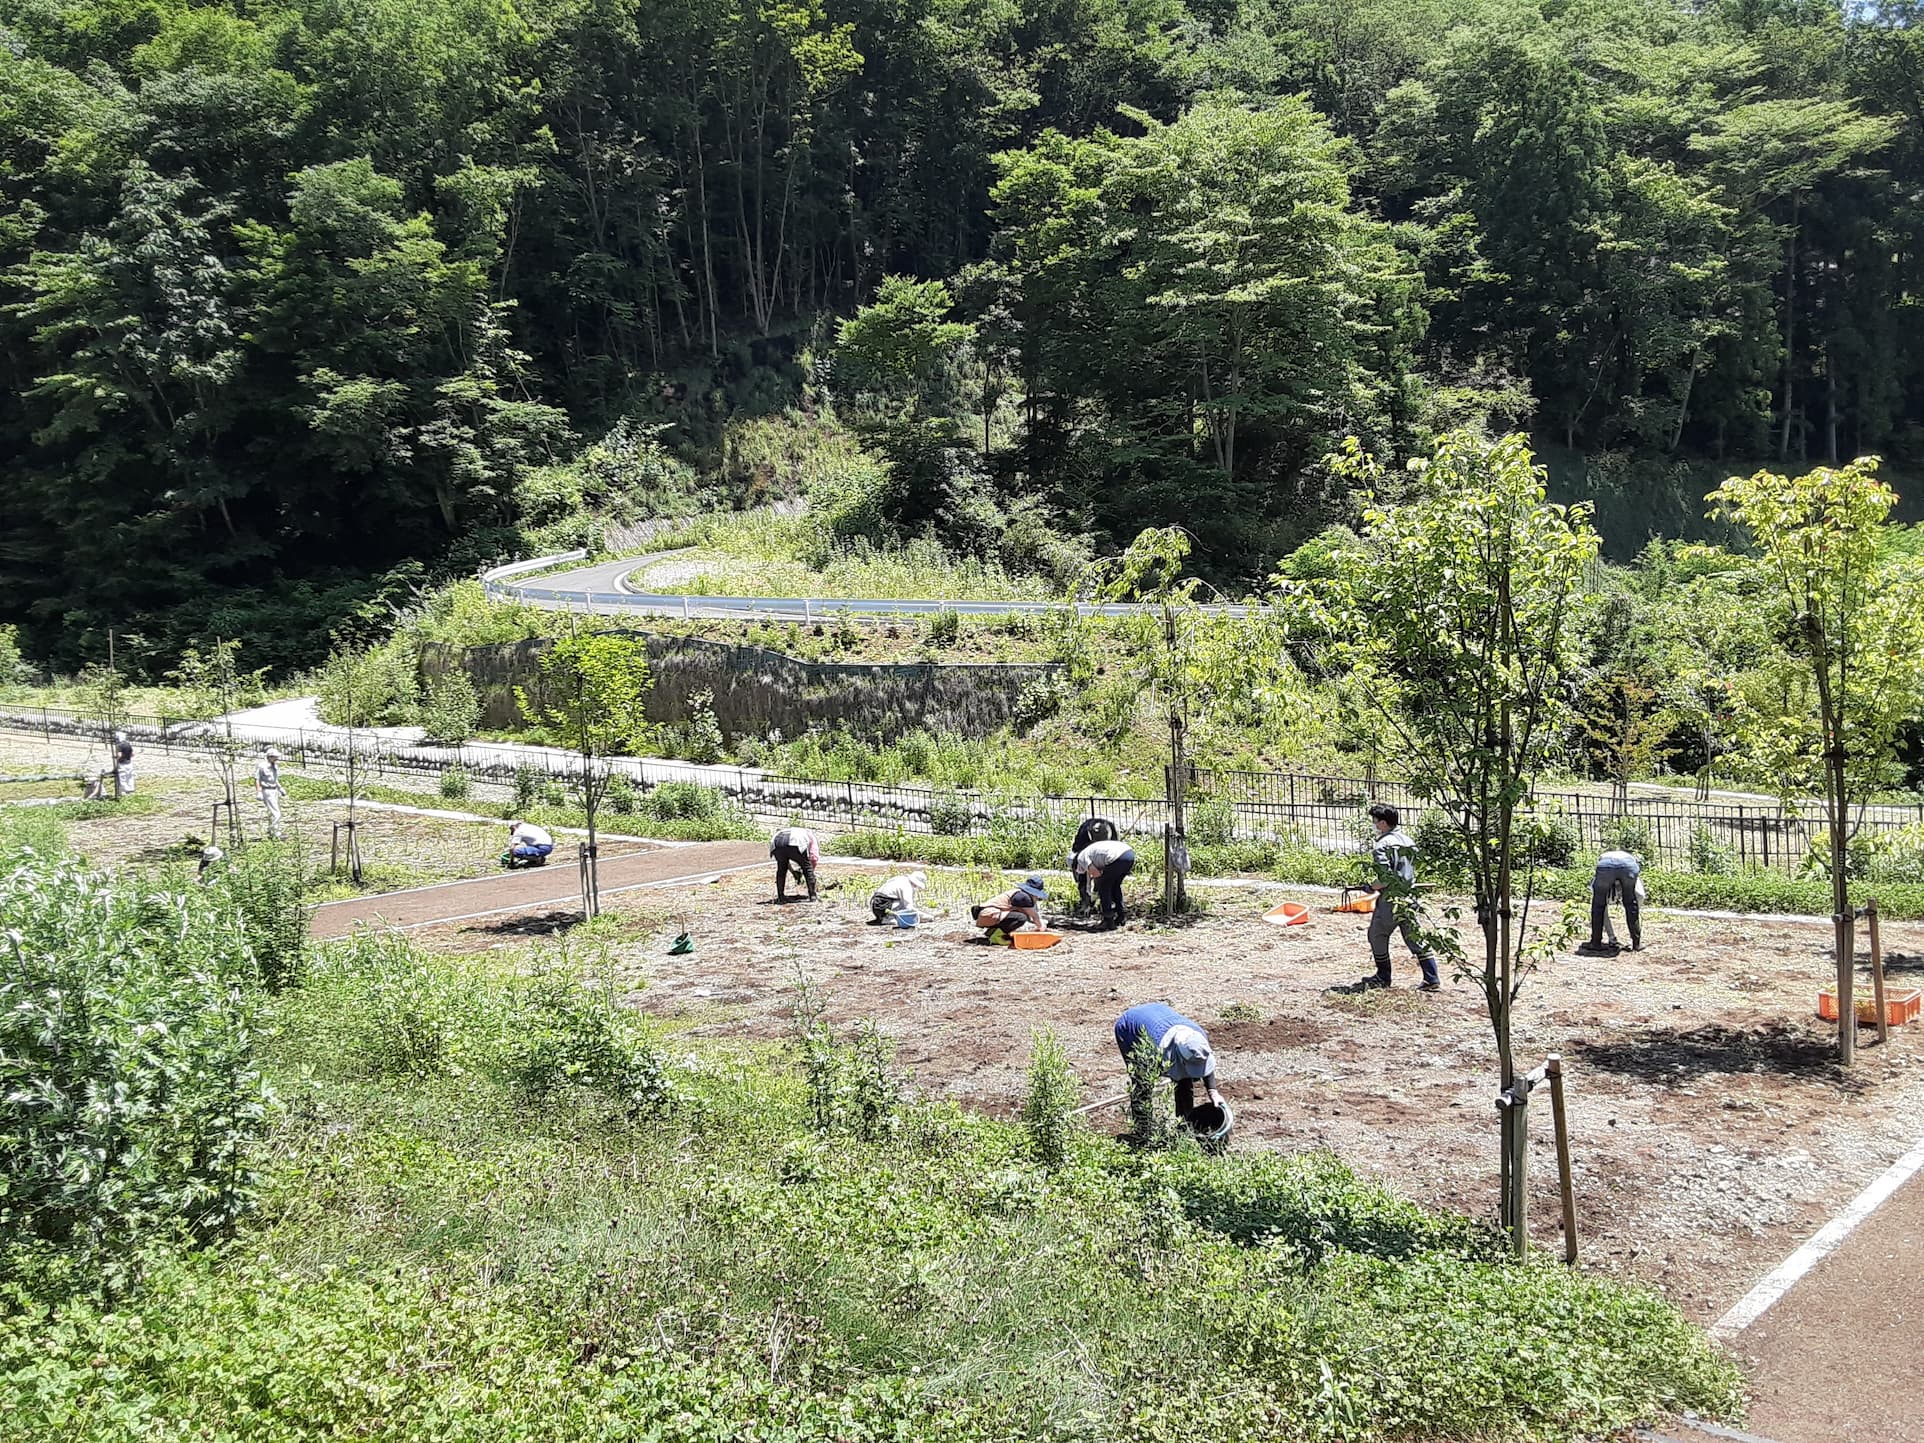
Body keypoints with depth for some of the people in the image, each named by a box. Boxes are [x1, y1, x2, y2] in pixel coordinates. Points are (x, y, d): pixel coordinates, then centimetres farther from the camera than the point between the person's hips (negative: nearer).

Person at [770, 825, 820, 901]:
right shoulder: (810, 835, 34)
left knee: (781, 869, 27)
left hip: (776, 843, 4)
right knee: (807, 868, 15)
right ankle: (812, 895, 15)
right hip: (794, 845, -4)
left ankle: (780, 896, 28)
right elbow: (814, 857, 22)